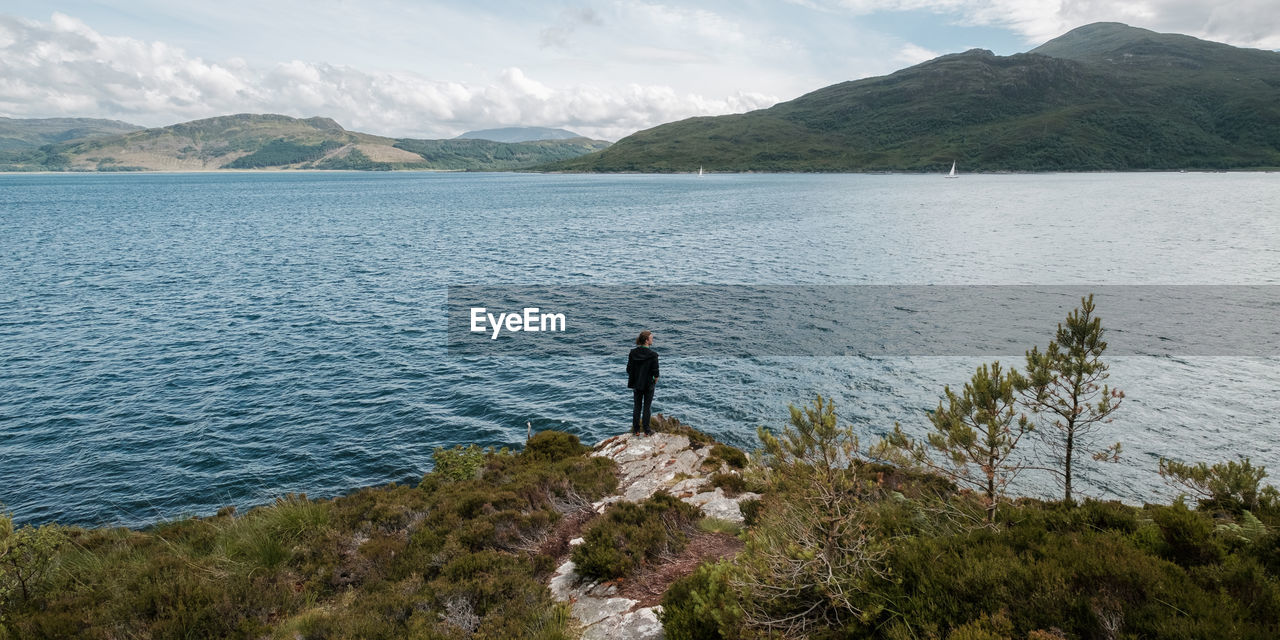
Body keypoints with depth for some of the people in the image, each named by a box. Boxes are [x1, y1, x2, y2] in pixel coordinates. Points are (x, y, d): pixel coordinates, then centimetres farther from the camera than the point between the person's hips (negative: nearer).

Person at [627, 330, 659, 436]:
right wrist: (655, 380, 4)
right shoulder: (653, 354, -17)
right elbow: (655, 371, -15)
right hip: (648, 384, -4)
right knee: (646, 407, 6)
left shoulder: (633, 353, -4)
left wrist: (634, 379, 12)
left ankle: (636, 430, 17)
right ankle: (646, 431, 11)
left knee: (637, 407, 13)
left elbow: (629, 369, -1)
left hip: (636, 384, 4)